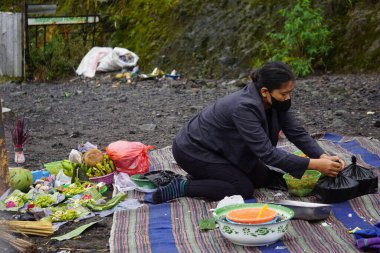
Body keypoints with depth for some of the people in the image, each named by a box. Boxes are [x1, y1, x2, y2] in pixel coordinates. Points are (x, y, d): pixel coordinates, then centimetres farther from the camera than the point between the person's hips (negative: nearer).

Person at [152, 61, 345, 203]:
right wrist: (315, 165, -38)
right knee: (243, 188, -17)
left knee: (264, 178, 7)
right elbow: (267, 153, -37)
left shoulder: (275, 100, -11)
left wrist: (324, 157, -23)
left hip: (218, 148, 9)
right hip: (192, 150, -9)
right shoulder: (244, 107, -36)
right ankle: (183, 187, -7)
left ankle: (205, 175, 17)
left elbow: (297, 132, -7)